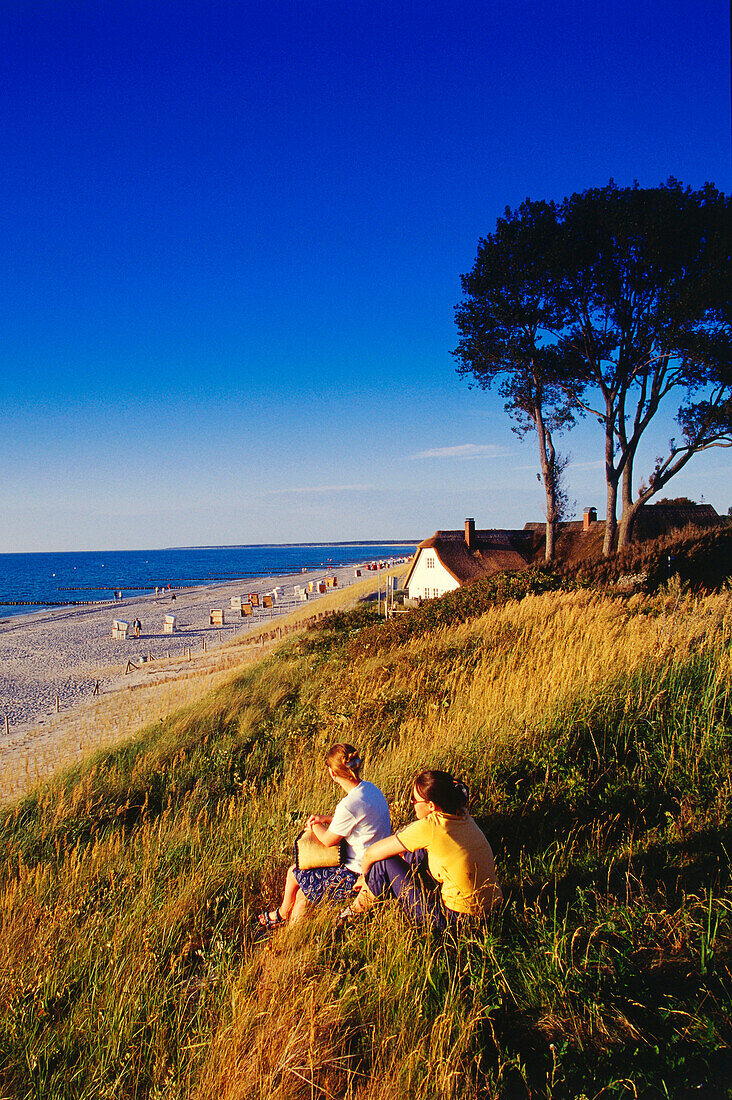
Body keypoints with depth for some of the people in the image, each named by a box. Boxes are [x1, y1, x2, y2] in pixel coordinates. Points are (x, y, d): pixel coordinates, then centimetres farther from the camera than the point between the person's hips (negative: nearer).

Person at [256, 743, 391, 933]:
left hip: (356, 876, -8)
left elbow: (328, 840, -14)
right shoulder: (369, 788, -2)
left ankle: (282, 914, 32)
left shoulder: (349, 805, -29)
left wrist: (314, 825, 6)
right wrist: (325, 819, 8)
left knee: (294, 874, 9)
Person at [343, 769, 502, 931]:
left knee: (384, 863, -1)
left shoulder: (430, 826, -21)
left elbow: (370, 854, -9)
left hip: (453, 920, -8)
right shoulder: (463, 815, 0)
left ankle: (357, 910, 24)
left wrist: (365, 876, 10)